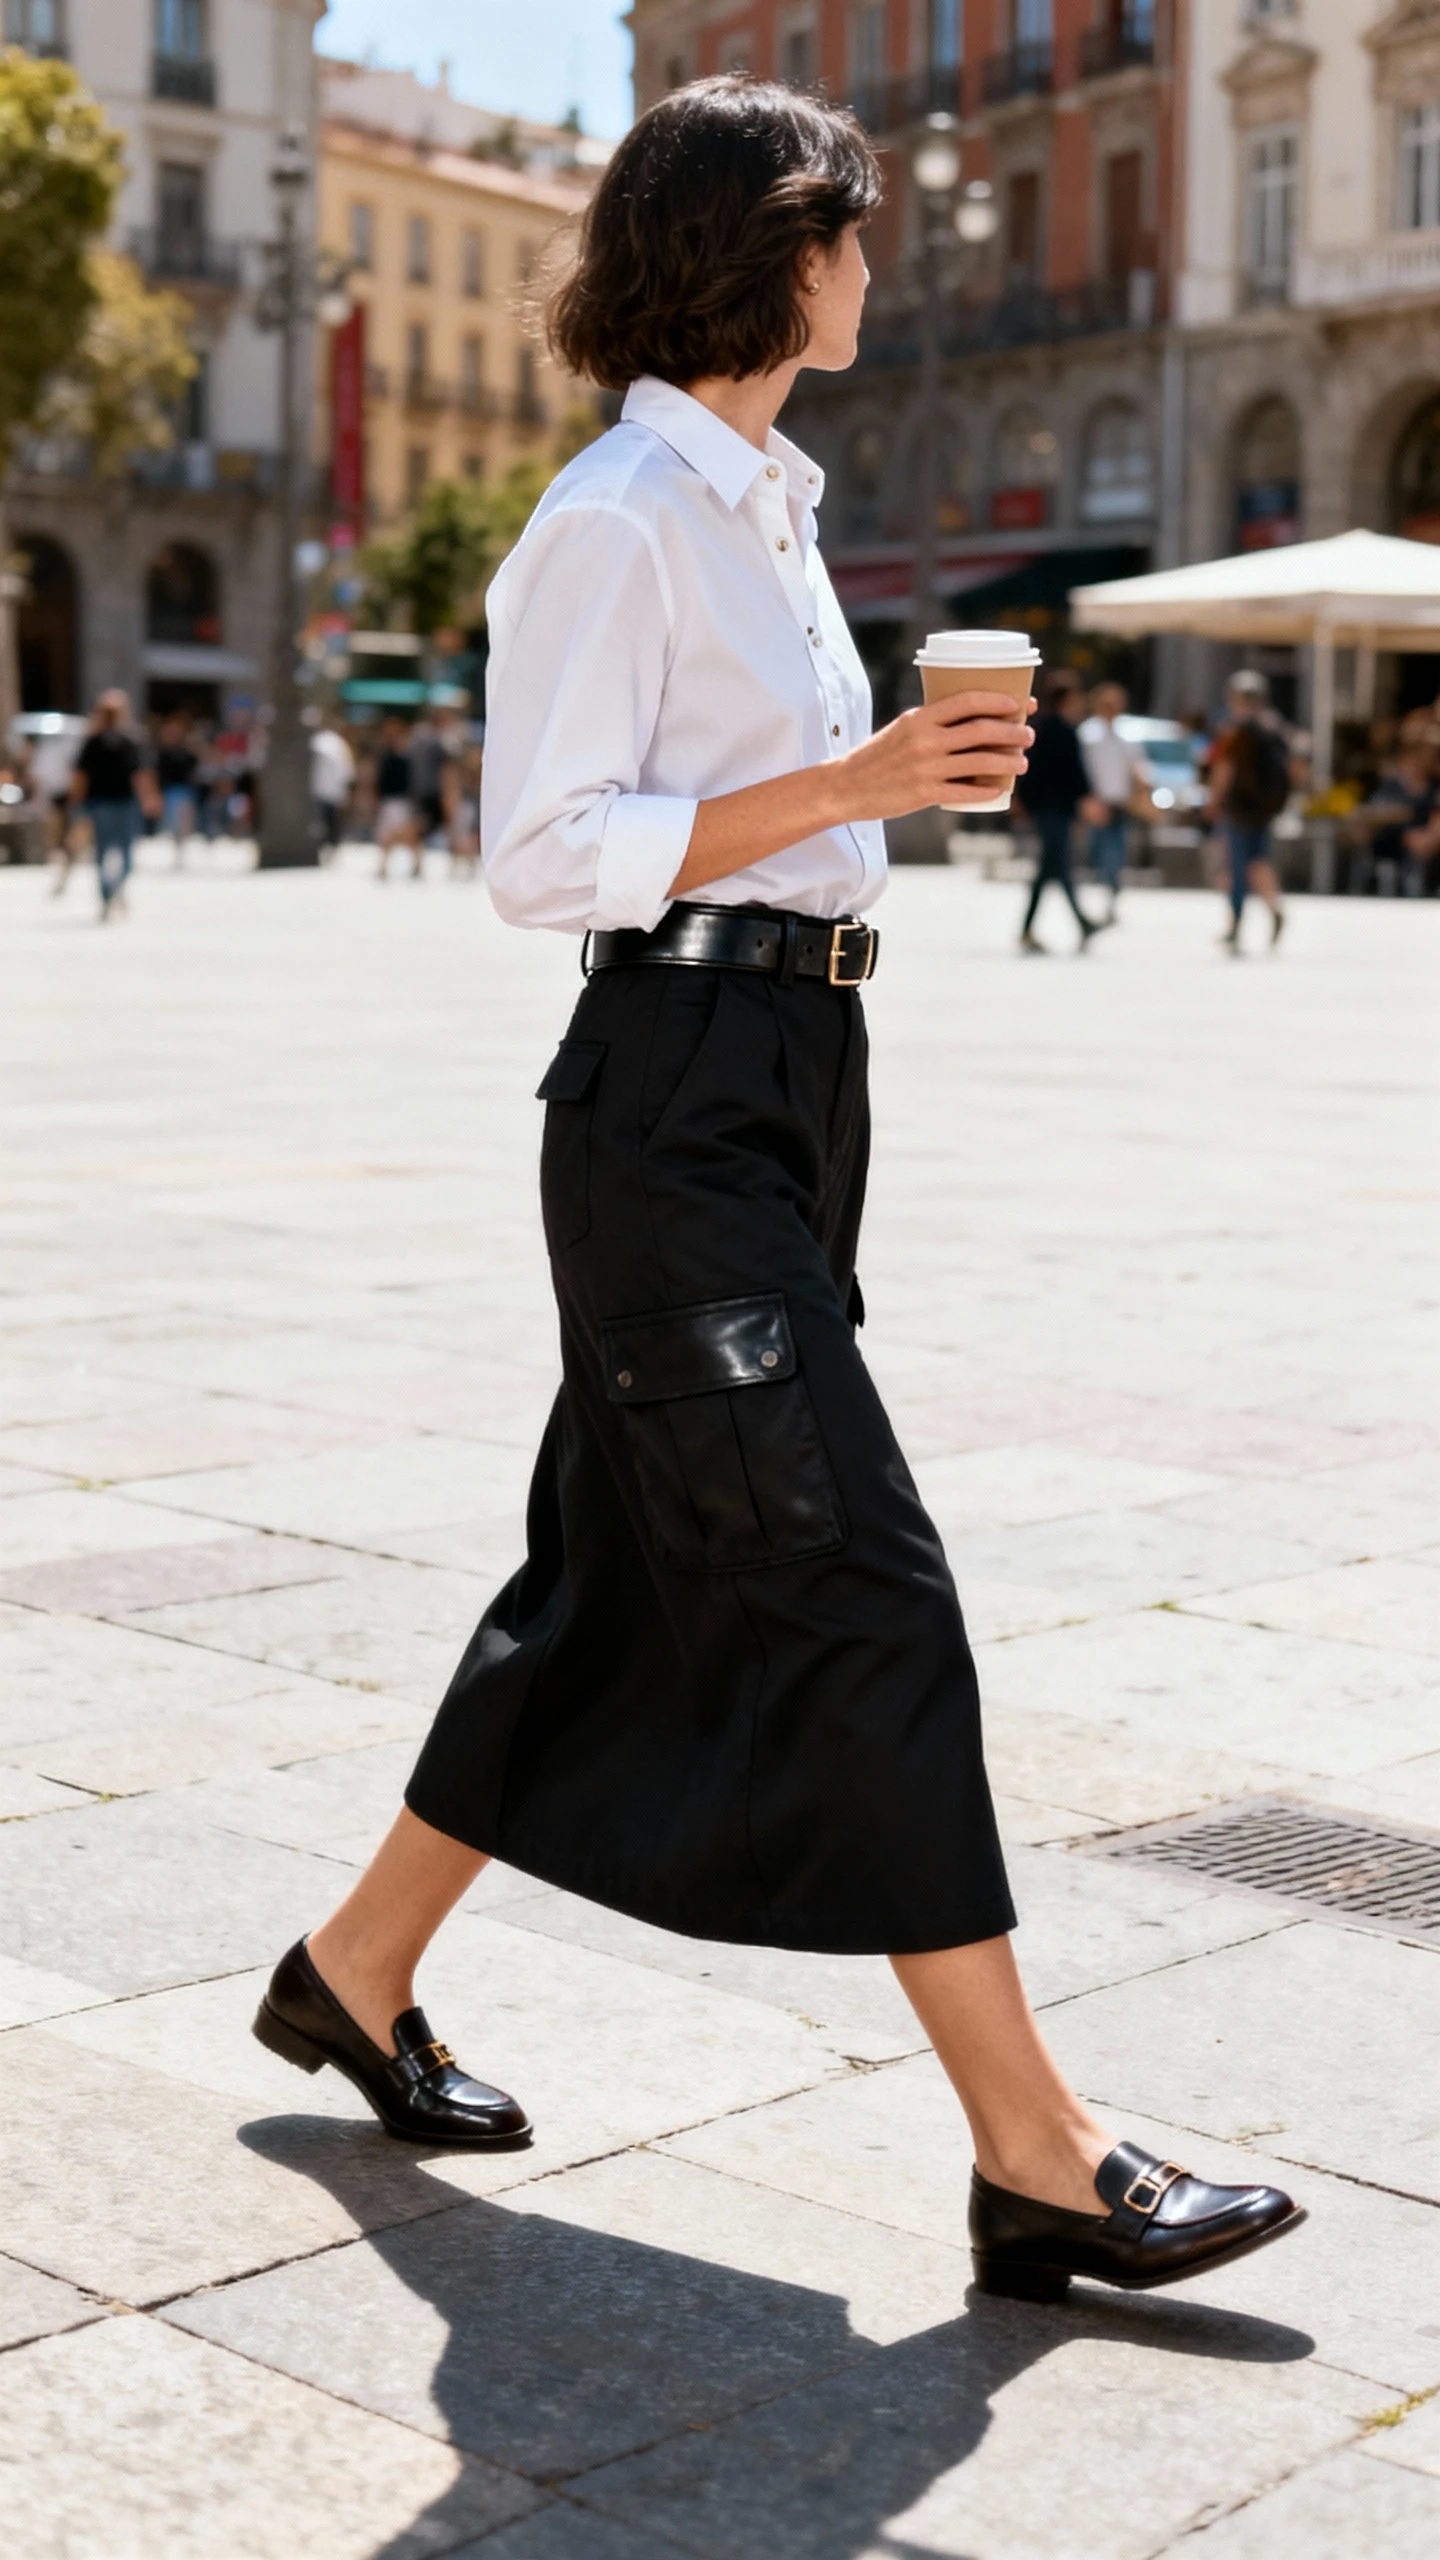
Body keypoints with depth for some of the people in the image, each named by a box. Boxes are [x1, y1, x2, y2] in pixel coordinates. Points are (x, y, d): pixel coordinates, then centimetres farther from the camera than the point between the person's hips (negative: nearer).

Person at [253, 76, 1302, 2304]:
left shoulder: (761, 504, 18)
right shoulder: (617, 518, -10)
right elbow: (547, 856, -16)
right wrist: (851, 783, -22)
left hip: (790, 1087, 10)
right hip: (679, 1096, -10)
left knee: (626, 1575, 14)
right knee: (862, 1593, -9)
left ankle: (359, 1973, 30)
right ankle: (1038, 2162, -3)